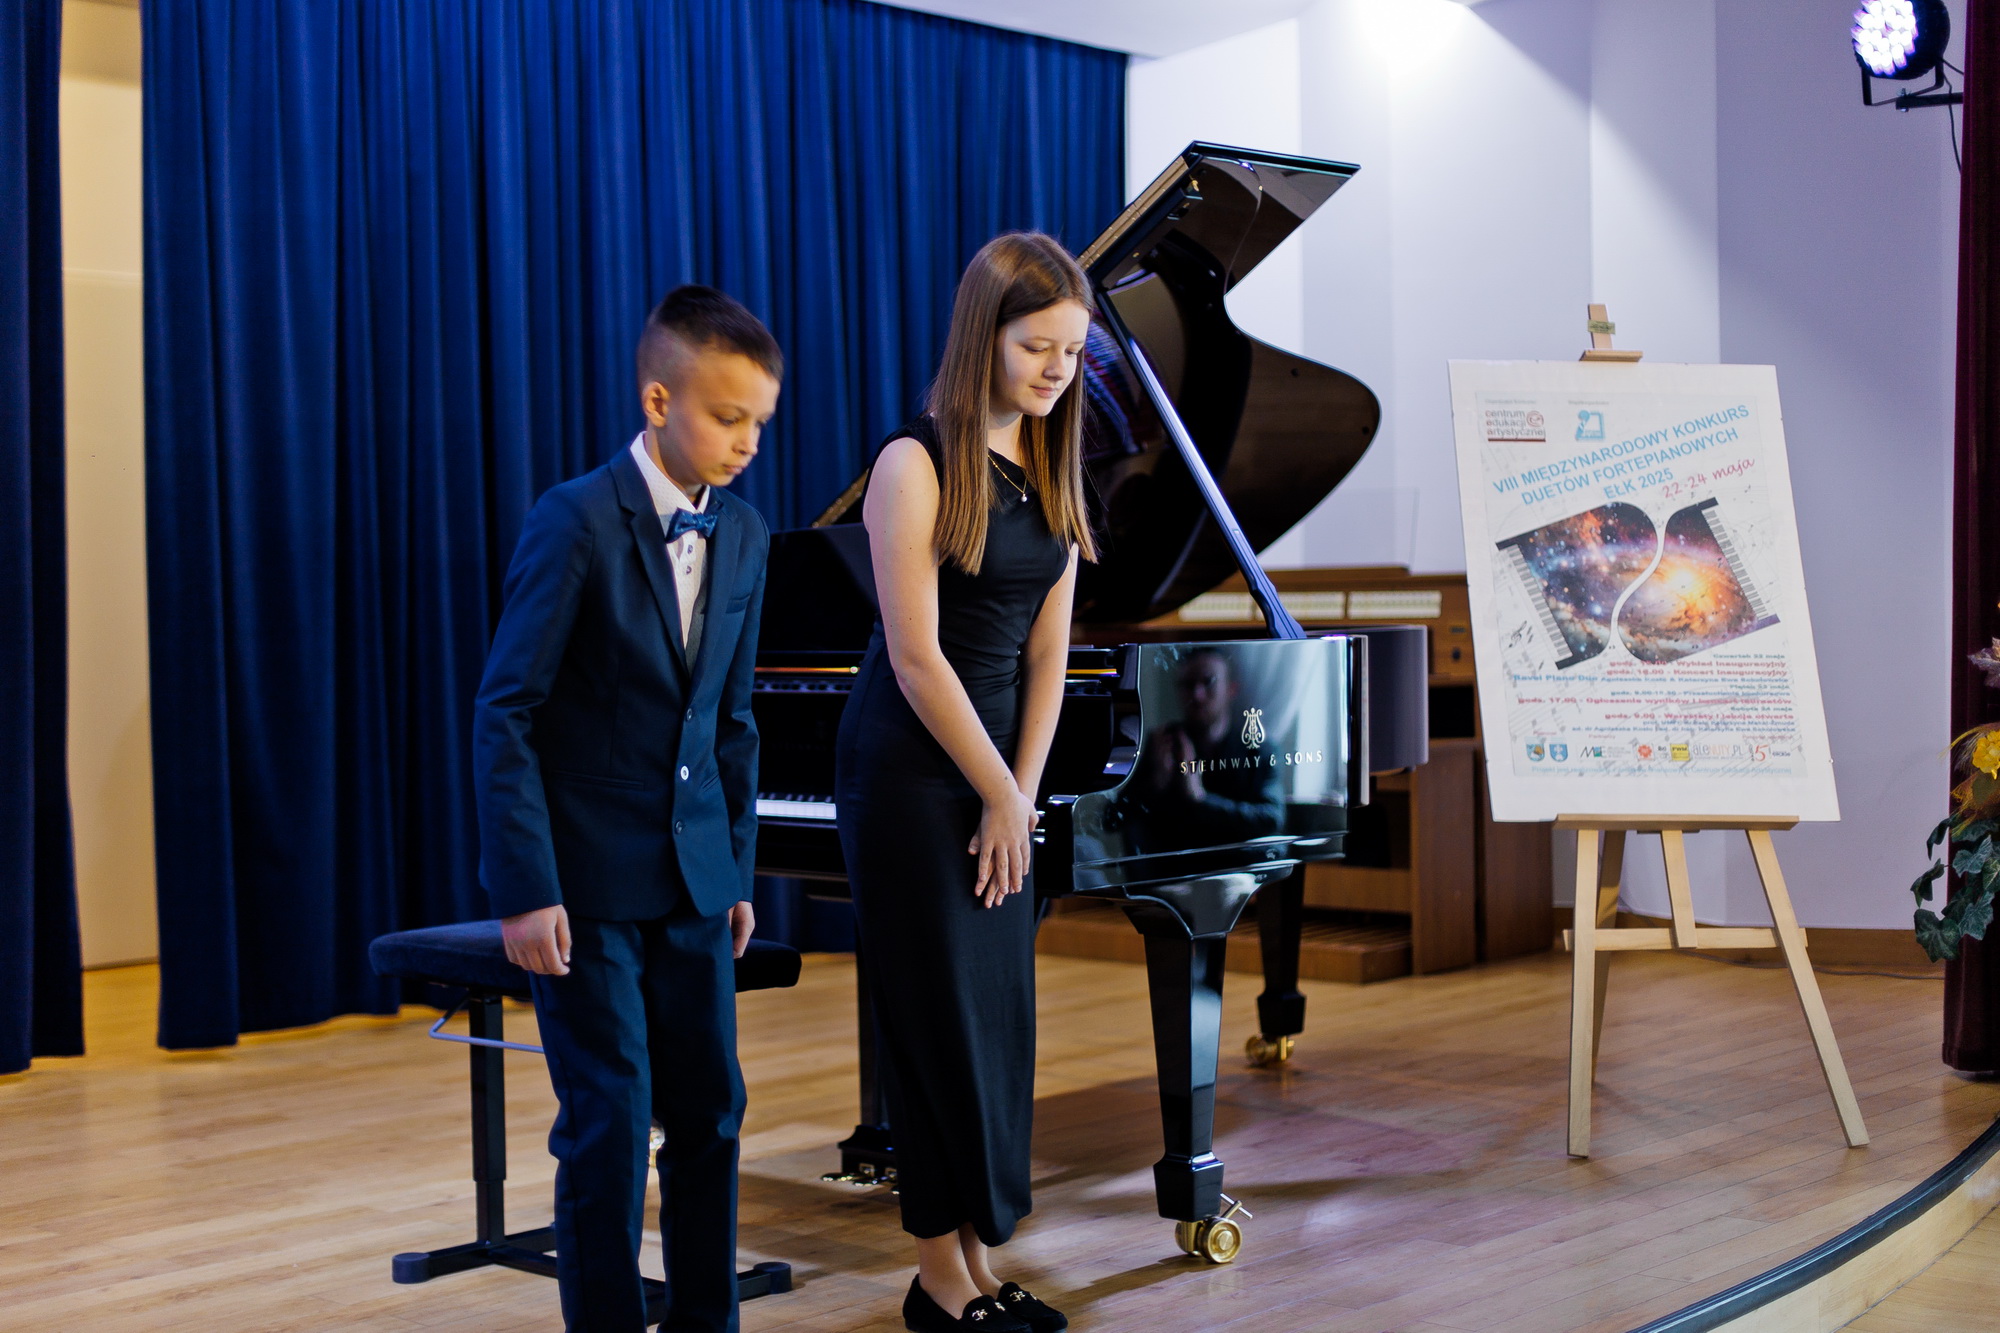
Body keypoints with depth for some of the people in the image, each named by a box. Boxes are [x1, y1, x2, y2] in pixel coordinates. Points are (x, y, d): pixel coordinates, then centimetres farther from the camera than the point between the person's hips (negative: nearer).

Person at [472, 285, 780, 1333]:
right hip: (589, 880, -6)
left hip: (692, 874, 6)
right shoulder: (577, 523, -13)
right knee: (611, 1120, -5)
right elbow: (504, 716, -13)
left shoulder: (742, 536, 7)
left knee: (708, 1110, 10)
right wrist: (525, 890, -17)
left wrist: (737, 870, 13)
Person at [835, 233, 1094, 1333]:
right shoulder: (917, 466, -14)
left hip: (995, 764, 7)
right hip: (909, 772, -7)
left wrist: (1020, 793, -2)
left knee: (1001, 1016, 9)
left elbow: (1045, 652, 6)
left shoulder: (1049, 471, 8)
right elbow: (917, 661, -17)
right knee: (941, 1016, -1)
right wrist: (1001, 797, -11)